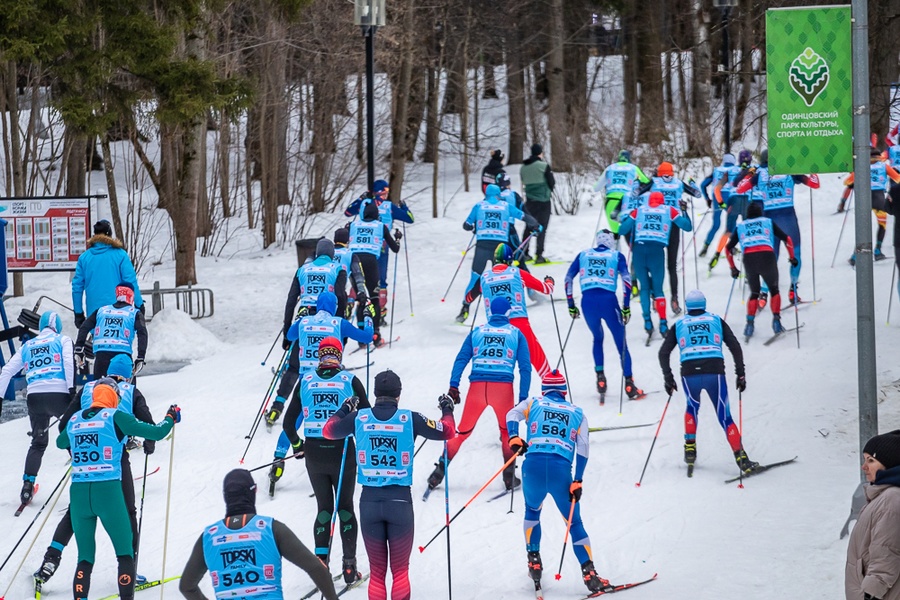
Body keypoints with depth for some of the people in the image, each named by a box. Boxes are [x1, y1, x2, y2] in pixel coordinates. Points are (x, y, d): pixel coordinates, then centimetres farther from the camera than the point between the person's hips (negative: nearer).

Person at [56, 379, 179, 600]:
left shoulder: (75, 419, 12)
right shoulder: (115, 416, 0)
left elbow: (60, 443, 33)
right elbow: (156, 433, 0)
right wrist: (171, 418, 20)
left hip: (78, 493, 4)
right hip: (107, 491, -4)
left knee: (85, 558, 11)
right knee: (125, 553, 7)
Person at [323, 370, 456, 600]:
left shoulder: (360, 417, -1)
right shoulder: (409, 418, -6)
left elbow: (328, 430, 17)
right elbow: (448, 432, 5)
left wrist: (344, 410, 34)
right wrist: (447, 410, 25)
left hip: (369, 501, 2)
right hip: (400, 500, -2)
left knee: (376, 572, 10)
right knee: (400, 570, 7)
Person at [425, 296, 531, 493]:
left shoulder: (477, 332, 17)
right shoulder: (516, 334, 14)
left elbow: (461, 359, 6)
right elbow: (525, 367, 6)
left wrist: (453, 387, 0)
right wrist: (523, 398, 5)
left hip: (477, 386, 1)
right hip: (503, 387, -1)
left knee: (463, 431, 13)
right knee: (507, 432, 21)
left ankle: (439, 472, 5)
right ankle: (509, 476, 13)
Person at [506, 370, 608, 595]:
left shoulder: (533, 404, 21)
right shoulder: (577, 413, 21)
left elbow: (512, 414, 1)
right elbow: (583, 448, 10)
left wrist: (514, 438, -12)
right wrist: (577, 481, 5)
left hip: (534, 465, 0)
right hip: (561, 469, 0)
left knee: (532, 511, 29)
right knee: (574, 523, 8)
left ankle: (534, 562, 24)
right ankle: (589, 574, -3)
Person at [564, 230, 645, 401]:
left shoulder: (583, 255, 19)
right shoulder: (617, 256, 12)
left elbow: (568, 278, 14)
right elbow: (626, 279, -1)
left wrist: (571, 305, 17)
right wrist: (626, 307, -1)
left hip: (587, 301, 2)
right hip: (608, 300, -2)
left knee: (597, 338, 26)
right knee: (621, 343, 8)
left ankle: (600, 378, 12)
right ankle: (629, 386, 2)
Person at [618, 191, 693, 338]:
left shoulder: (638, 210, 15)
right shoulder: (669, 210, 14)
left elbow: (622, 231, 14)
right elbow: (688, 227, 18)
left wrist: (625, 217, 33)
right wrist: (684, 211, 33)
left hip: (638, 249, 1)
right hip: (657, 250, -1)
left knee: (644, 287, 12)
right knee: (658, 288, 8)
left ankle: (647, 320, -2)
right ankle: (663, 324, -1)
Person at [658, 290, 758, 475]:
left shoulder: (679, 325, 19)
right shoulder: (716, 320, 18)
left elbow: (663, 353, 11)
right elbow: (735, 347, 9)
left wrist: (668, 379, 16)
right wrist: (741, 374, 12)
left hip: (689, 374, 1)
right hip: (715, 372, -1)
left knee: (692, 407, 31)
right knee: (724, 417, 5)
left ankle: (690, 450, 22)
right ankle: (742, 459, -6)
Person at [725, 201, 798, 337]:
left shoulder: (740, 227, 24)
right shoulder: (768, 222, 21)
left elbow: (728, 248, 24)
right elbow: (787, 239, 17)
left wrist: (733, 268, 31)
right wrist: (792, 257, 27)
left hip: (749, 259, 1)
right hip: (767, 256, -1)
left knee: (754, 293, 19)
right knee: (774, 290, 18)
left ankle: (750, 323, 2)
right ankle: (776, 320, 2)